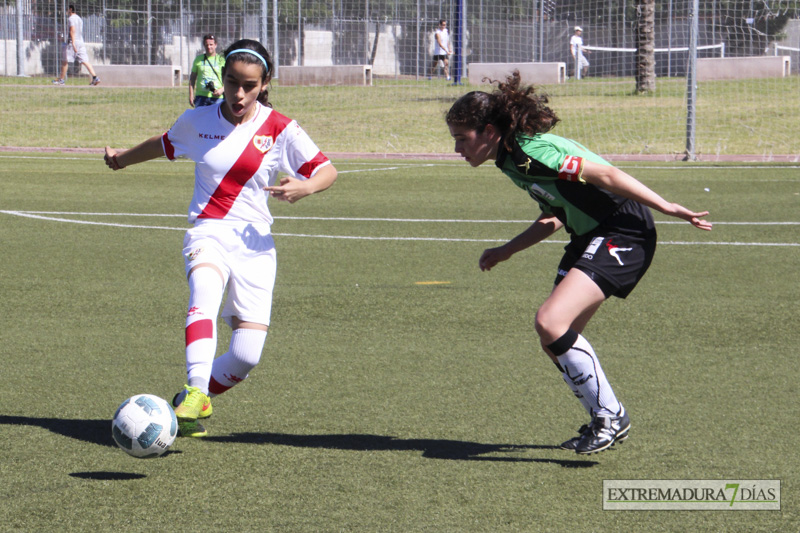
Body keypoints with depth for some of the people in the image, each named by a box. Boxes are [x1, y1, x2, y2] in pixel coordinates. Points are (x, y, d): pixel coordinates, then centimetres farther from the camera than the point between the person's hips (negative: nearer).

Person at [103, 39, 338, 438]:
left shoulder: (279, 130, -1)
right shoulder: (197, 121, 5)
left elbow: (327, 170, 2)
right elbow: (165, 144, 26)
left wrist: (305, 187, -19)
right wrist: (124, 158, 41)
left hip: (254, 242, 0)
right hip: (207, 231, 0)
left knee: (247, 353, -11)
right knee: (205, 291, -36)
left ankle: (199, 396, 19)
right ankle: (194, 394, -51)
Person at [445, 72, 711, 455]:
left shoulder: (530, 153, -21)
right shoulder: (509, 159, 10)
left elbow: (605, 175, -20)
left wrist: (665, 207, -19)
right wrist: (506, 251, 20)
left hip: (624, 233, -10)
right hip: (588, 236, 10)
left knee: (550, 323, -21)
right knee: (555, 341, 9)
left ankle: (610, 416, -9)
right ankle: (607, 423, 25)